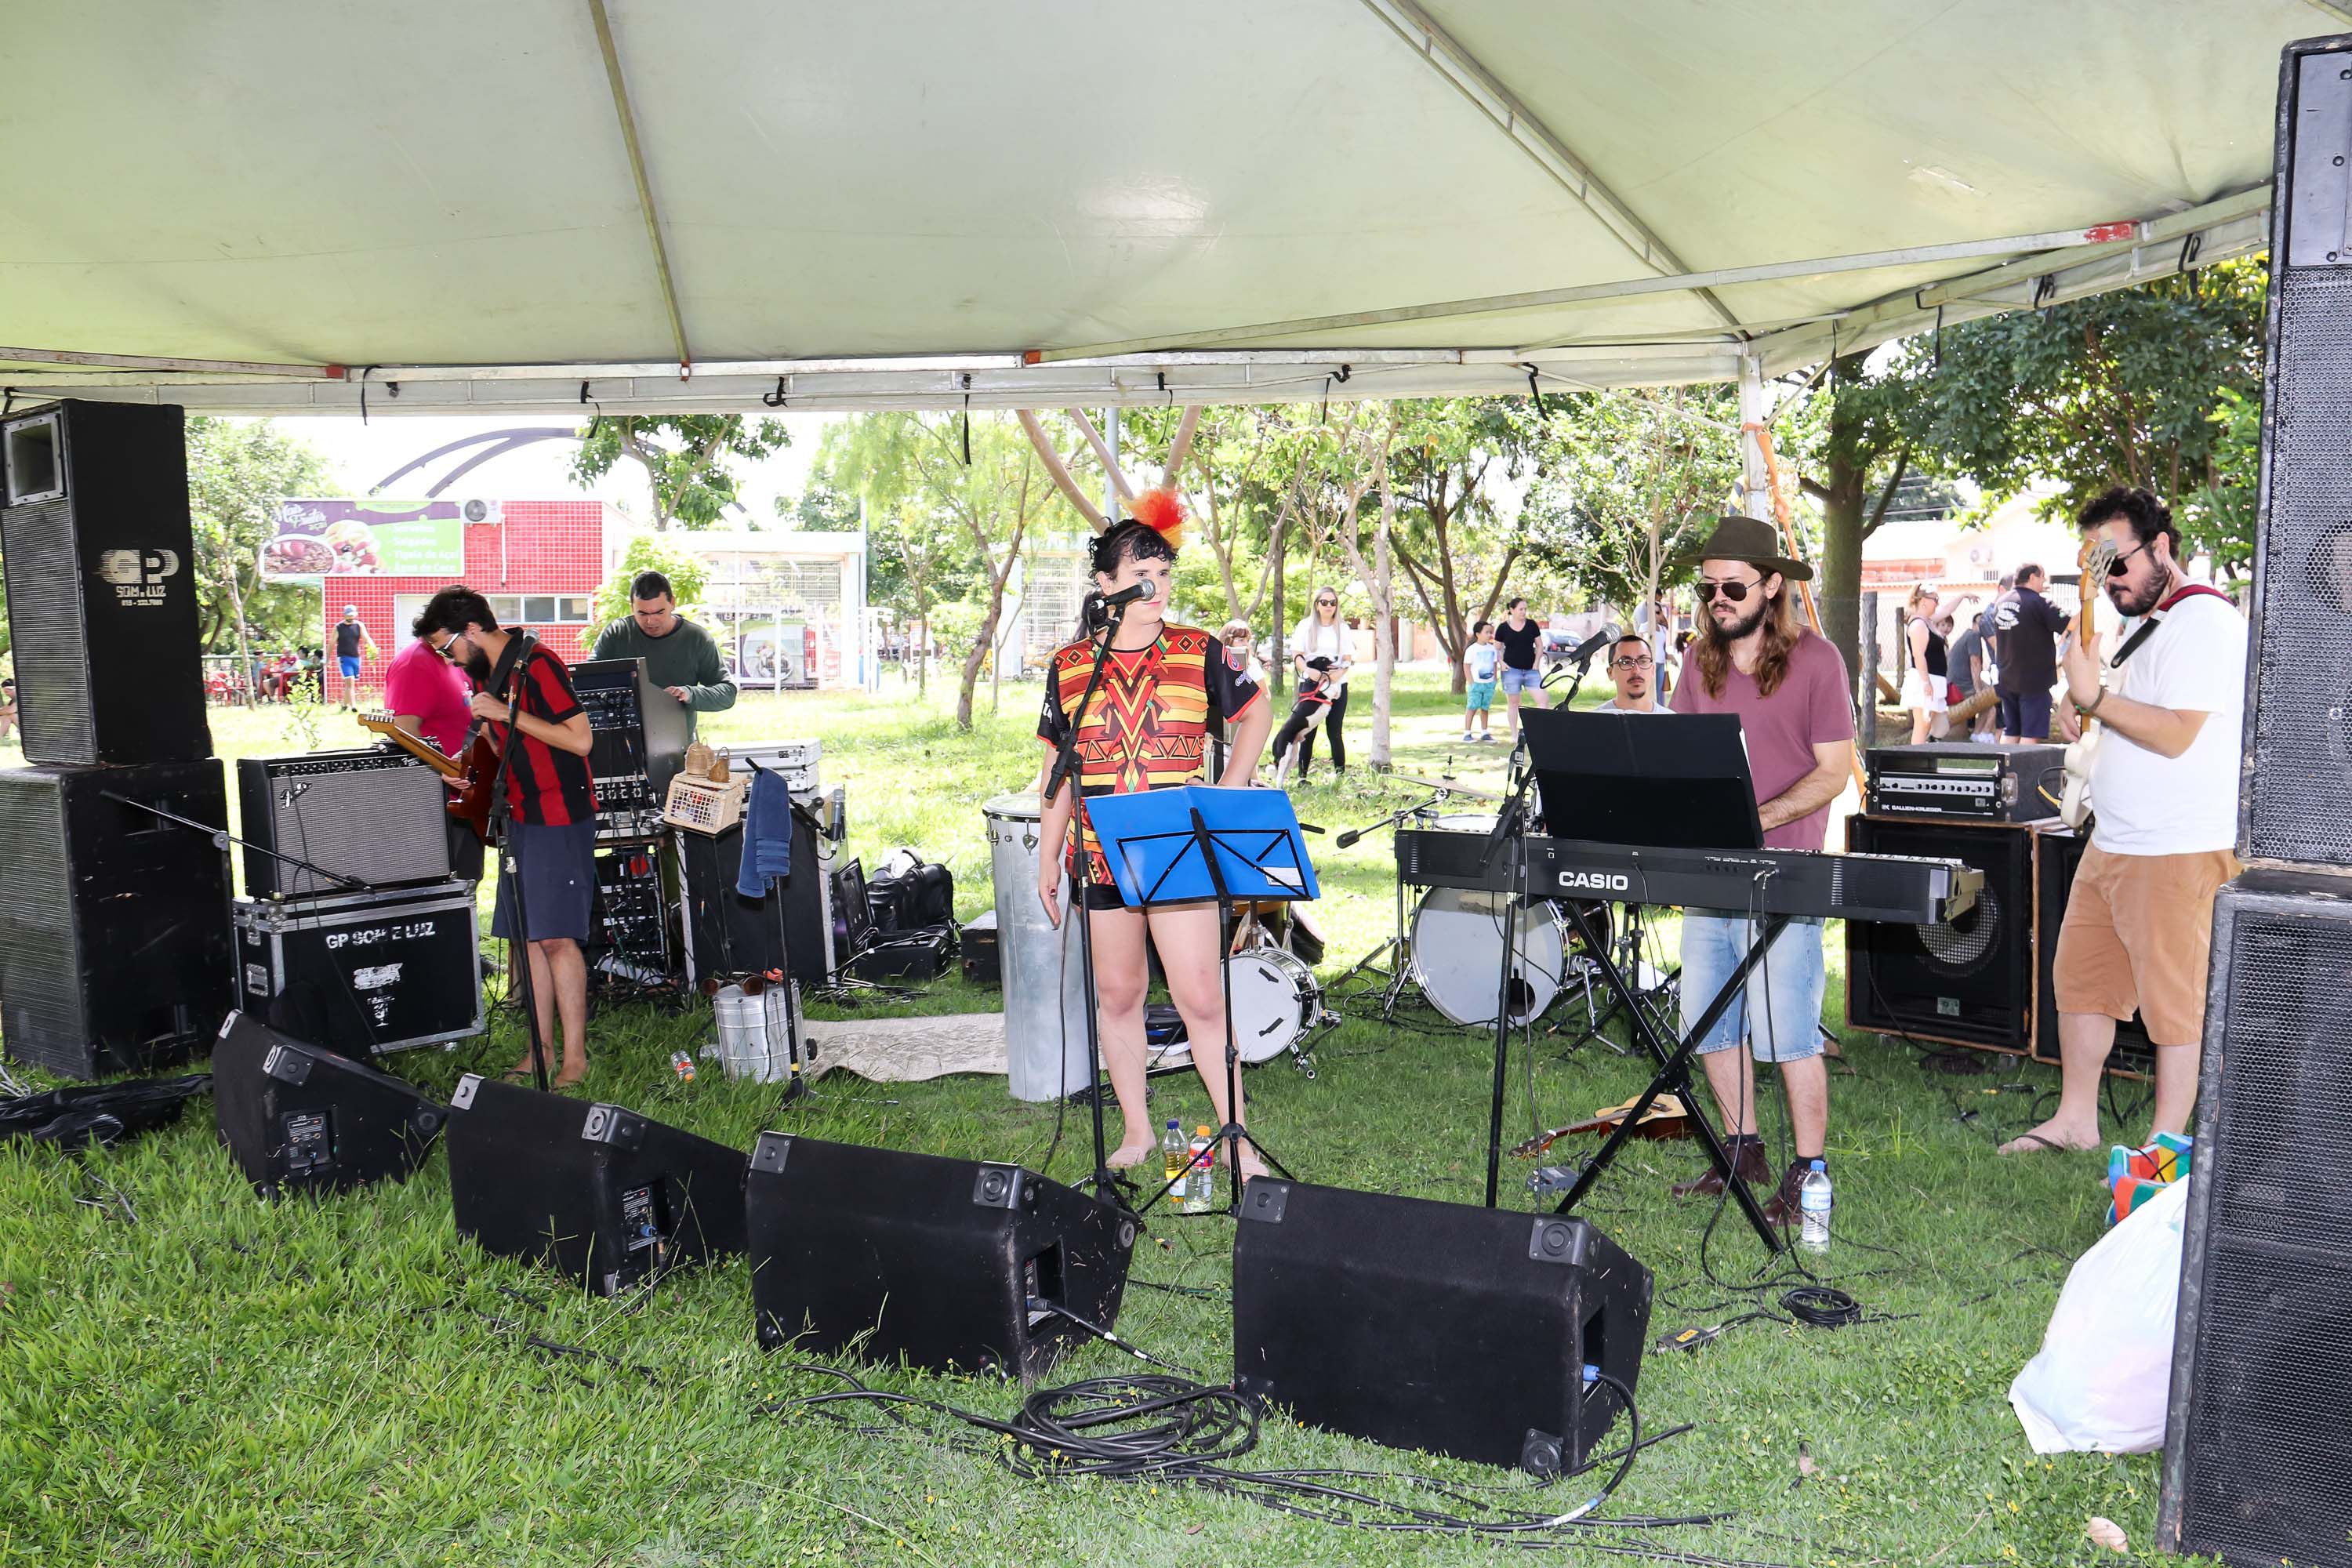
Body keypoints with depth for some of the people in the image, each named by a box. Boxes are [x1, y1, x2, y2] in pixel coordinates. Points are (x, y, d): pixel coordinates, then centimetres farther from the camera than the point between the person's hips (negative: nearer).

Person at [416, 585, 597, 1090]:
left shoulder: (537, 665, -15)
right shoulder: (485, 673, 14)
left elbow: (580, 740, -21)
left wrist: (505, 713, -19)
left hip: (560, 817, -9)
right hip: (520, 817, 9)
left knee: (556, 936, -10)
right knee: (529, 936, 9)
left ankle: (575, 1057, -4)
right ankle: (541, 1049, 17)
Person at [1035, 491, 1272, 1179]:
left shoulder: (1200, 653, 0)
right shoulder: (1069, 666, 4)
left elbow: (1255, 713, 15)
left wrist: (1228, 791, 6)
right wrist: (1049, 857, 9)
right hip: (1101, 856, 2)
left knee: (1202, 999, -4)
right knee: (1117, 994, 11)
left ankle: (1239, 1139, 8)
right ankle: (1136, 1130, 26)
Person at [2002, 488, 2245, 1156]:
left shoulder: (2203, 621, -13)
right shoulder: (2143, 623, 17)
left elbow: (2176, 734, -22)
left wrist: (2093, 696, -20)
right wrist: (2081, 706, 6)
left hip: (2178, 852, -10)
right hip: (2112, 844, 10)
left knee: (2174, 1001, -1)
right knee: (2079, 978, 14)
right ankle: (2076, 1120, 25)